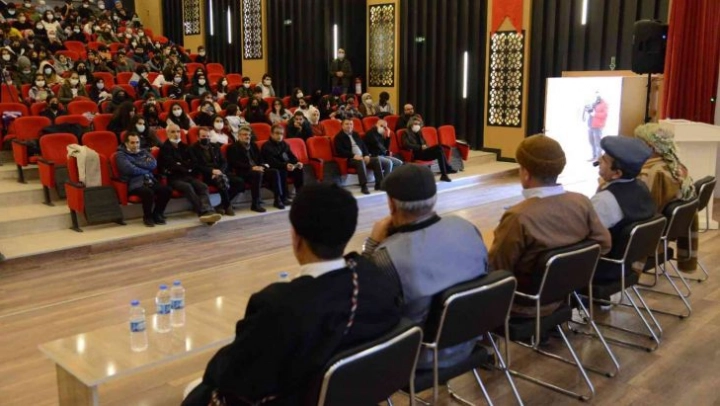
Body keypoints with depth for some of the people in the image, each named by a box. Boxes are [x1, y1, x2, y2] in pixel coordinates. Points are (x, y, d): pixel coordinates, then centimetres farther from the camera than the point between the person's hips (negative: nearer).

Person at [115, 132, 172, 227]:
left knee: (167, 190, -21)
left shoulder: (144, 152, 20)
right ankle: (147, 217, -9)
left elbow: (153, 164, 2)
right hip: (134, 183, -5)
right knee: (148, 192, -36)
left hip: (149, 180, 6)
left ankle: (157, 214, 2)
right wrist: (145, 168, 0)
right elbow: (131, 170, -13)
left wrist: (136, 162, -4)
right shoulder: (121, 155, 4)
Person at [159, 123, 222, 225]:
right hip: (174, 178, -5)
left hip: (188, 176, 5)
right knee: (187, 187, -36)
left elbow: (193, 162, 16)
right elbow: (171, 166, -7)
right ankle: (203, 212, -45)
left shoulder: (184, 146, 21)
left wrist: (181, 164, -1)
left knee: (203, 186, -25)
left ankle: (207, 211, -47)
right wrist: (186, 168, -1)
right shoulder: (164, 148, 4)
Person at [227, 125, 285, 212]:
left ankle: (278, 199, -17)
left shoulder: (253, 145, 24)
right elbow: (235, 163, -11)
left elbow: (260, 158, 23)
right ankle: (255, 204, -33)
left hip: (258, 169, 6)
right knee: (257, 174, -37)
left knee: (274, 172, -20)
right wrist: (252, 167, -22)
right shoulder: (233, 147, 3)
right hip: (243, 172, -6)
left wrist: (264, 164, -3)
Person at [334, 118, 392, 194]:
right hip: (350, 159, -6)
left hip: (362, 157, 7)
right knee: (360, 161, -38)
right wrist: (353, 155, -22)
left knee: (377, 160, -16)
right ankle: (364, 186, -41)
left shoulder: (355, 134, 22)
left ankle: (379, 184, -16)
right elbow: (340, 151, -12)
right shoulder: (339, 137, 2)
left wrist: (366, 155, -1)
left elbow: (363, 146, 20)